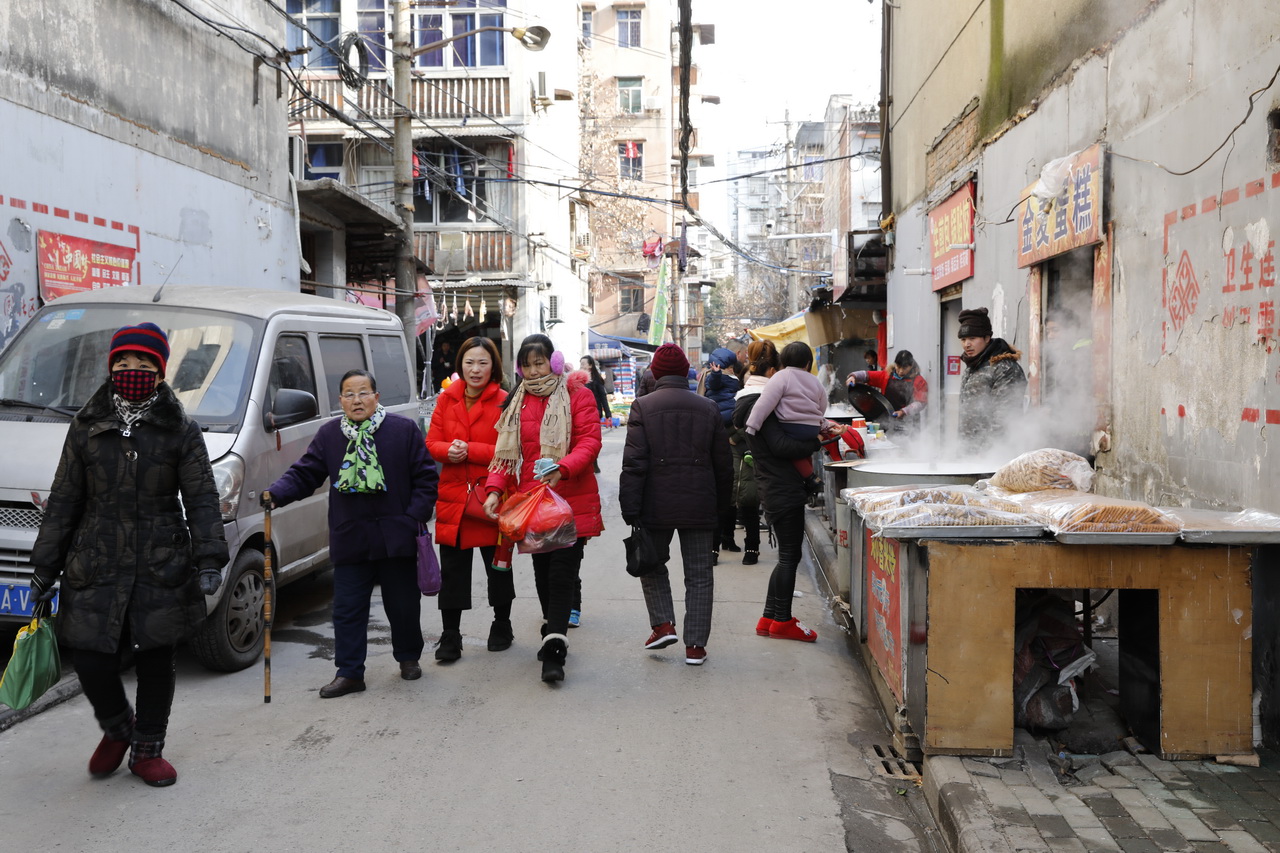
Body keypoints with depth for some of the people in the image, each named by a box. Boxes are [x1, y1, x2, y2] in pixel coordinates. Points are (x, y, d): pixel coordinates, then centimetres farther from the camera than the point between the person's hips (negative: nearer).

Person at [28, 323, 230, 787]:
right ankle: (117, 730, 28)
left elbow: (201, 500, 0)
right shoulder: (87, 427, 7)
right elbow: (64, 502, 9)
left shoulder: (181, 431, 2)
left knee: (156, 661, 6)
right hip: (96, 568, 1)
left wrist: (209, 559, -12)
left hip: (163, 570, -1)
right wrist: (44, 569, 7)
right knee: (91, 660, -4)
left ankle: (147, 751, 26)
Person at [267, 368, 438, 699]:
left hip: (396, 537, -1)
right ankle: (349, 673, 12)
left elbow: (426, 478, 0)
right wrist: (276, 494, -13)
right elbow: (303, 474, 5)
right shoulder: (328, 435, 5)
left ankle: (409, 657, 32)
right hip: (349, 538, 2)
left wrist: (415, 517, -9)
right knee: (348, 609, 3)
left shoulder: (404, 430, -1)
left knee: (403, 603, 11)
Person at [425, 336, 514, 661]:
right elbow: (431, 444, 6)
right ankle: (450, 637, 15)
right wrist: (449, 450, -15)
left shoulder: (504, 401, -6)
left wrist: (470, 450, -20)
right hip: (452, 497, 3)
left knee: (498, 565, 13)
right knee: (452, 570, 6)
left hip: (492, 498, -3)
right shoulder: (446, 400, 7)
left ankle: (502, 626, 32)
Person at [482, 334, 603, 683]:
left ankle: (553, 650, -12)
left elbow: (590, 441, -8)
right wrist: (495, 488, -8)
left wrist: (563, 468, -27)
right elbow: (506, 450, 9)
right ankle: (555, 635, 26)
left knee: (562, 572, -10)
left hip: (572, 499, -4)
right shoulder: (516, 403, 14)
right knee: (542, 569, 11)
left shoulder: (577, 396, 1)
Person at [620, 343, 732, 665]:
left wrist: (630, 510, -6)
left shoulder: (643, 407, -4)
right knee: (699, 574, 8)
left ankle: (663, 624, 6)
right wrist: (721, 505, 18)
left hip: (657, 506, -2)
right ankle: (695, 645, 8)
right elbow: (723, 464, 8)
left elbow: (634, 463, -9)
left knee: (653, 565, 19)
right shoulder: (709, 408, 5)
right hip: (700, 506, 2)